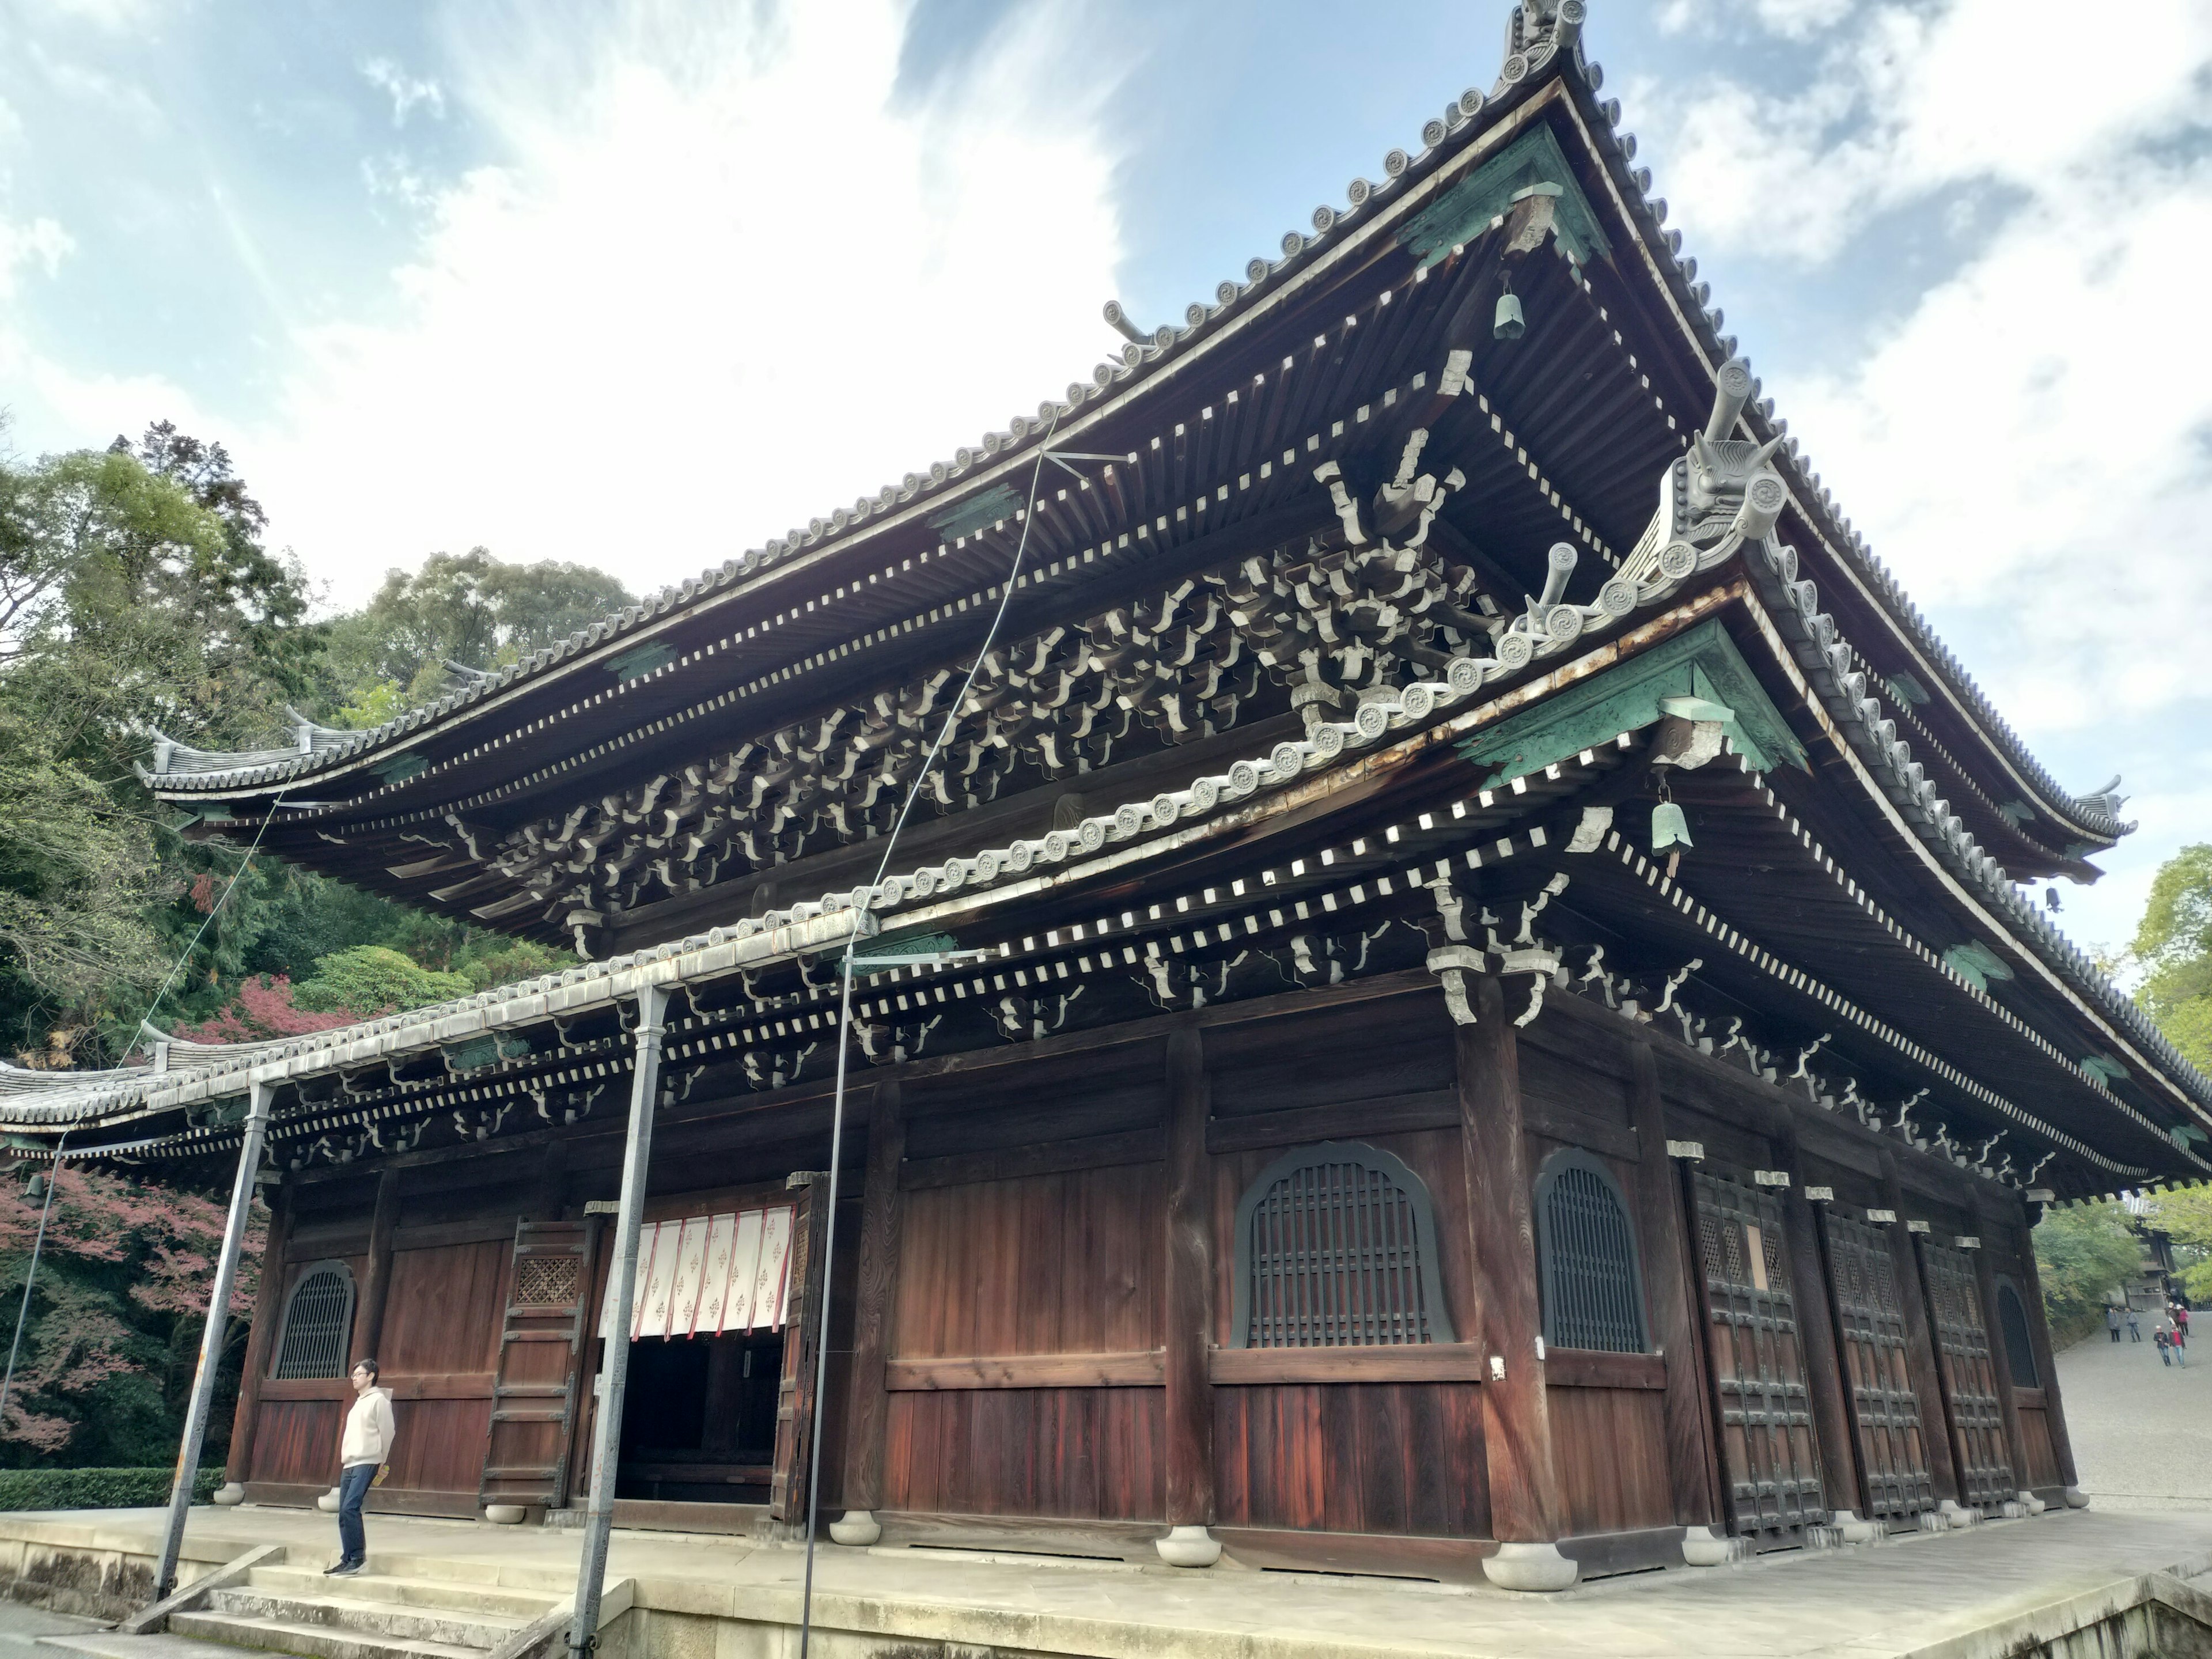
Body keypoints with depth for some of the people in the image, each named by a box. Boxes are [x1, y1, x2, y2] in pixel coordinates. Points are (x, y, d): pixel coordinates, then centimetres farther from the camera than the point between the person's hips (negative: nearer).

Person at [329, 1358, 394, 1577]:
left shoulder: (378, 1400, -4)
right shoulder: (359, 1403, 22)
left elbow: (387, 1432, -6)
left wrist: (381, 1463, -4)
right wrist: (345, 1460, 15)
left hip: (366, 1463, -9)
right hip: (349, 1465, 9)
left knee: (350, 1508, -19)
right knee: (344, 1512, 4)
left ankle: (358, 1557, -13)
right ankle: (347, 1561, 9)